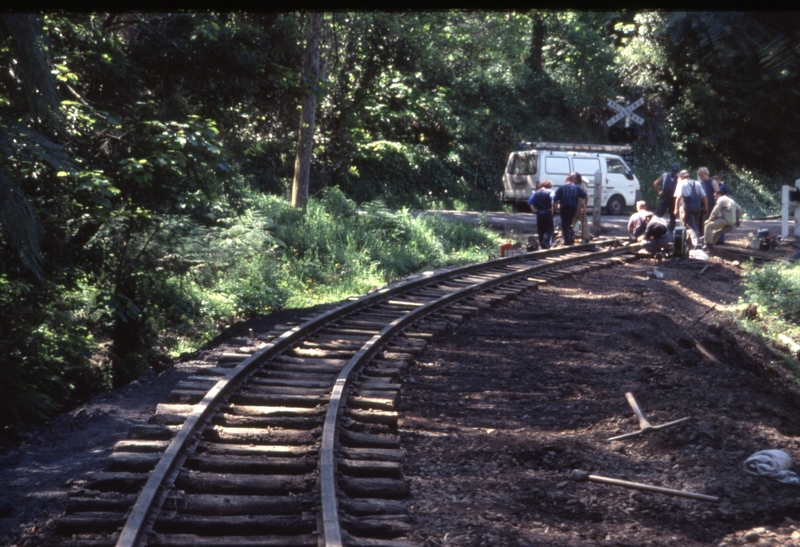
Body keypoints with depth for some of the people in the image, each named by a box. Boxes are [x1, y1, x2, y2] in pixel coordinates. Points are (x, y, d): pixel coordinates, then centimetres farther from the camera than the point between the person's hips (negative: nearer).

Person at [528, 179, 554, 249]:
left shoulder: (536, 193, 10)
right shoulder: (550, 192, -3)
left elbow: (530, 203, -1)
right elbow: (553, 201, -21)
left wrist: (534, 210, 1)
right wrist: (553, 210, -11)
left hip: (539, 214, 4)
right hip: (548, 213, -4)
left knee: (540, 230, 11)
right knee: (549, 229, 4)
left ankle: (542, 245, 12)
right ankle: (547, 241, -18)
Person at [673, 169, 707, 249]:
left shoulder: (681, 183, 0)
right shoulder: (697, 183, 15)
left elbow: (678, 197, -12)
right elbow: (704, 197, 10)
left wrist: (676, 209, -9)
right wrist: (706, 208, 14)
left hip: (687, 208, -5)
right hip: (697, 207, 5)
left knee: (691, 226, -5)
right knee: (695, 225, 21)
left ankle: (696, 243, -20)